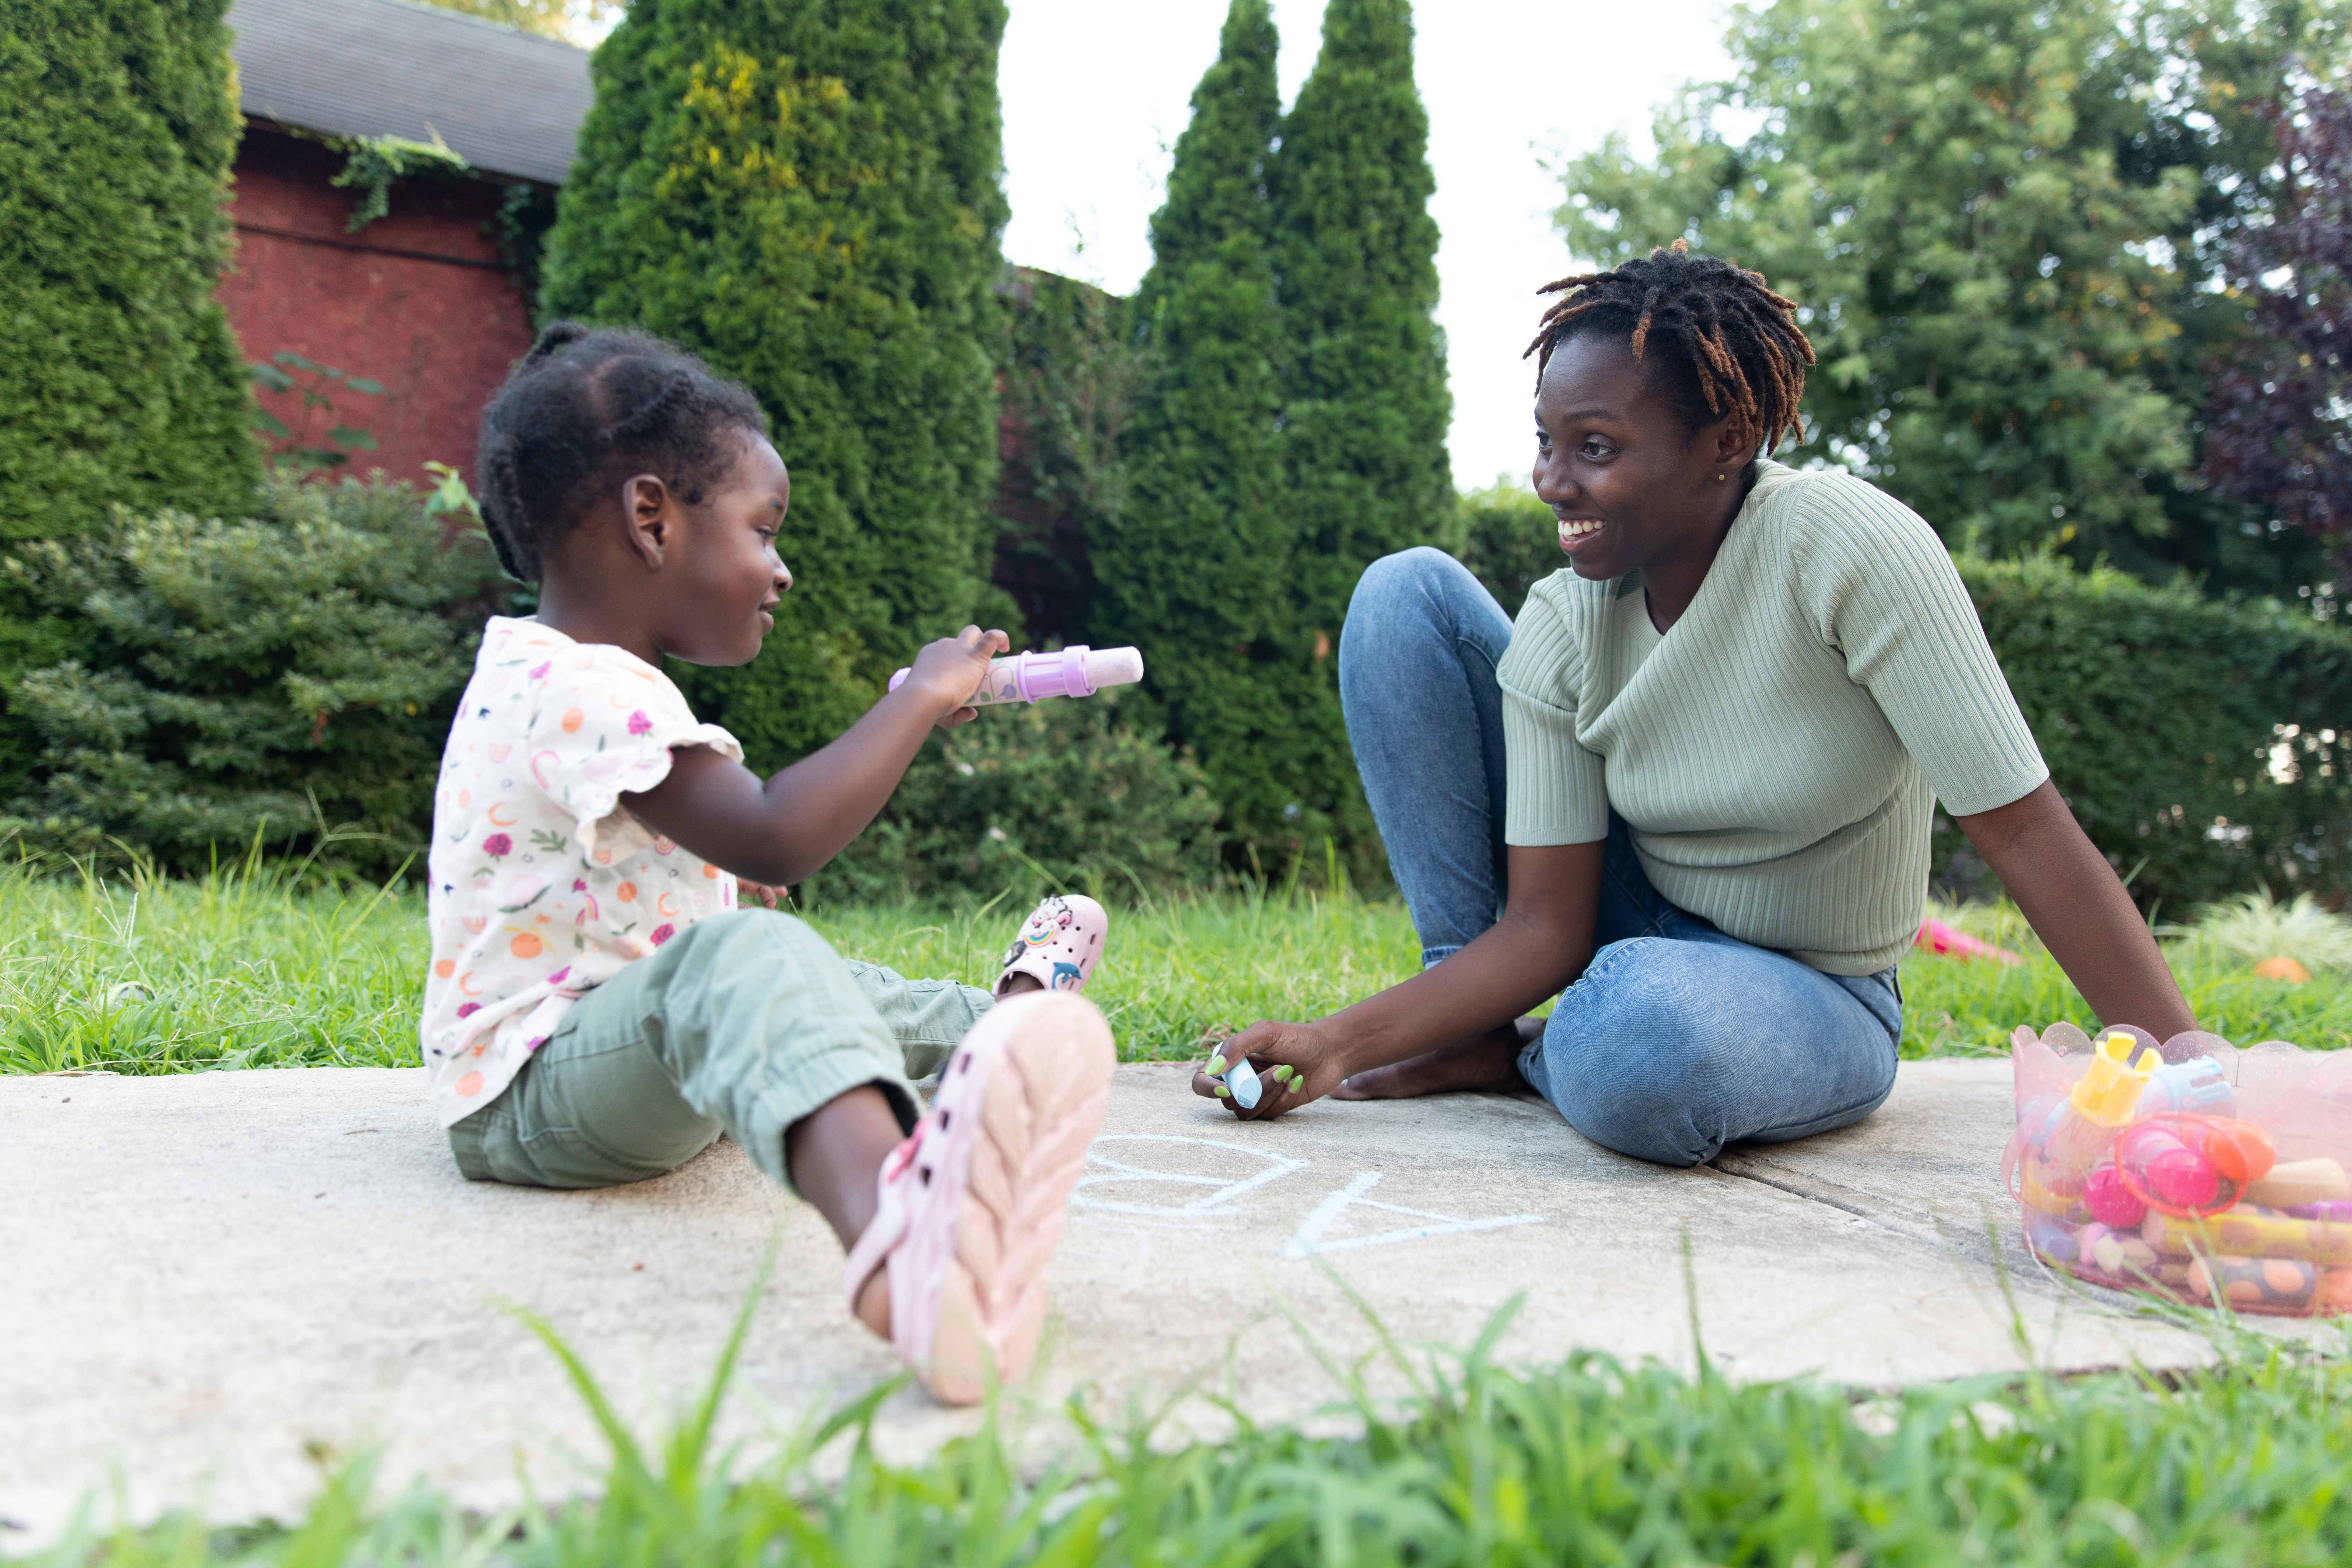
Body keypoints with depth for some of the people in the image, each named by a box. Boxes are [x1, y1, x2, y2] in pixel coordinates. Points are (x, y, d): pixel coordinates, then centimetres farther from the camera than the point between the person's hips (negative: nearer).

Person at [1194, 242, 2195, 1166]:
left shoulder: (1846, 542, -25)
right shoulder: (1560, 629, -12)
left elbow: (2023, 824, -25)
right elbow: (1546, 927, -13)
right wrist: (1339, 1042, -24)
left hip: (1808, 999, -4)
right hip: (1639, 935, 4)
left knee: (1644, 1033, -44)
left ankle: (1509, 1057, -6)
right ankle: (1476, 1026, -7)